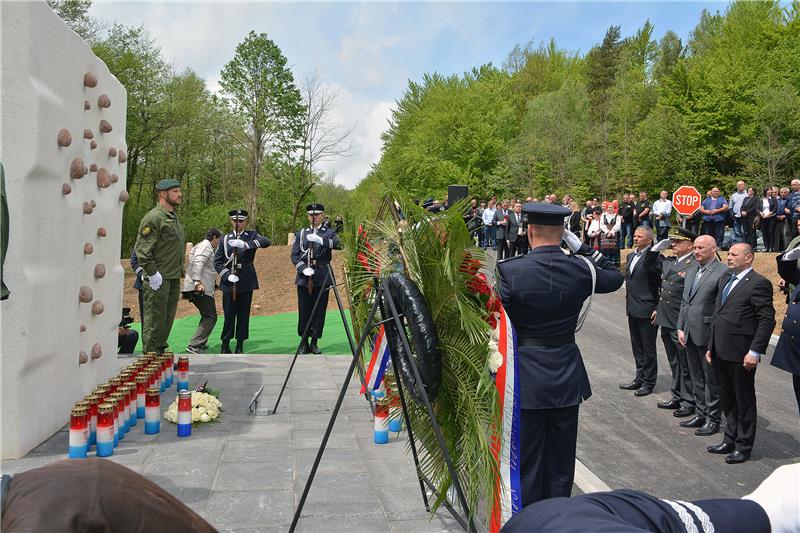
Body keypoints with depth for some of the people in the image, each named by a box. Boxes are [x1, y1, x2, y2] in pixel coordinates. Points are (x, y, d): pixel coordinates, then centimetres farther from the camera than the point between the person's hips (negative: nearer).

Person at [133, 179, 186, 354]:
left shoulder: (174, 217, 16)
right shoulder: (153, 217, -13)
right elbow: (141, 249, -17)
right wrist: (152, 273, -18)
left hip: (174, 279, 9)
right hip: (159, 279, -9)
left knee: (167, 320, 14)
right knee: (154, 320, -3)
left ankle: (161, 351, 24)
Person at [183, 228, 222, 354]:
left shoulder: (201, 246, 26)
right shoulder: (206, 247, -7)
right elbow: (197, 263, -22)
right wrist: (197, 282, -31)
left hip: (196, 287, 11)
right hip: (200, 288, -11)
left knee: (207, 316, 23)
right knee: (211, 317, -10)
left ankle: (201, 343, 27)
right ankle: (194, 346, -17)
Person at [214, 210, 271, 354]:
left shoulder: (252, 235, 4)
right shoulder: (225, 239, 8)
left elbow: (266, 242, -18)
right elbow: (217, 262, 7)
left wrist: (245, 244, -30)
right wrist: (227, 275, -10)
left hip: (246, 282, 0)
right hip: (229, 283, 0)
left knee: (244, 314, 4)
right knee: (229, 314, 2)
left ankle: (240, 345, 14)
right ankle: (225, 345, 14)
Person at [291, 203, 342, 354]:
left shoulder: (329, 233, 8)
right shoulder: (301, 234, 13)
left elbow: (339, 244, -14)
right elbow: (294, 255, 6)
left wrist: (320, 240, -28)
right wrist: (303, 268, -11)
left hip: (322, 278, -1)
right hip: (304, 278, 1)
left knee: (320, 310, 1)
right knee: (304, 310, 2)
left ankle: (314, 342, 11)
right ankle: (304, 342, 12)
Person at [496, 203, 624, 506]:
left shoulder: (510, 271, -16)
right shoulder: (581, 268, -6)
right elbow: (615, 277, 16)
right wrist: (581, 247, 11)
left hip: (526, 379, -3)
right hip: (566, 378, 3)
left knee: (527, 462, 8)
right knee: (561, 462, 16)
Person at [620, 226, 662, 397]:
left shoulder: (654, 256, -15)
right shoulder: (631, 256, 13)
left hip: (646, 310, -9)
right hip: (633, 309, 9)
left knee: (648, 349, 3)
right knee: (637, 347, 18)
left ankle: (648, 382, 15)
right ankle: (640, 378, 30)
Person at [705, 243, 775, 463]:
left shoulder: (758, 283, -12)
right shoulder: (724, 280, 13)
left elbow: (767, 320, -15)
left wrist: (755, 352, -18)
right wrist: (711, 347, 16)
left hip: (741, 354, -8)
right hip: (721, 352, 8)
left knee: (744, 402, 7)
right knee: (727, 400, 18)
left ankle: (743, 447, 19)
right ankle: (730, 440, 31)